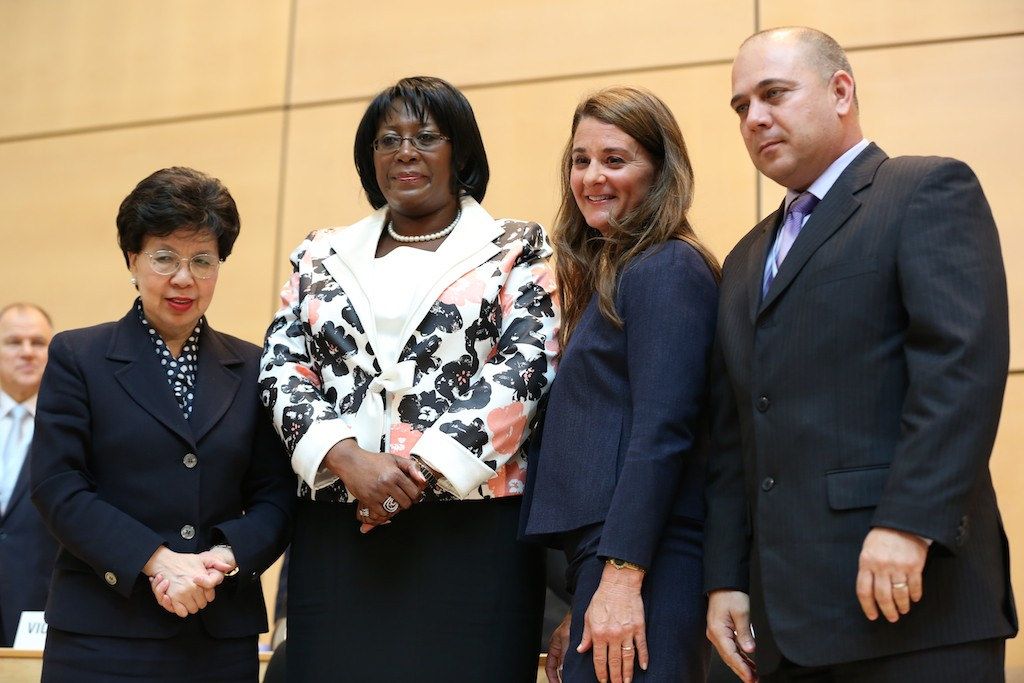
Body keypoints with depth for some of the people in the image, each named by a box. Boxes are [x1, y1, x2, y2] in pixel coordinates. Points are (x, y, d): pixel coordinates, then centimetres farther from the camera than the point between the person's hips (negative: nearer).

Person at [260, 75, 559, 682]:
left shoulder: (516, 250, 7)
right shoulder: (323, 256, 16)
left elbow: (525, 370, -5)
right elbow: (283, 367, 7)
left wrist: (421, 467, -15)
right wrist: (349, 459, -11)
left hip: (473, 529, -2)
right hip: (336, 534, 3)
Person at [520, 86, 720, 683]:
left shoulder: (668, 270, -9)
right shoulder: (604, 277, 18)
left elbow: (662, 430, -17)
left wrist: (621, 576, -21)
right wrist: (582, 603, 16)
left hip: (643, 562, -9)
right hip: (602, 556, 9)